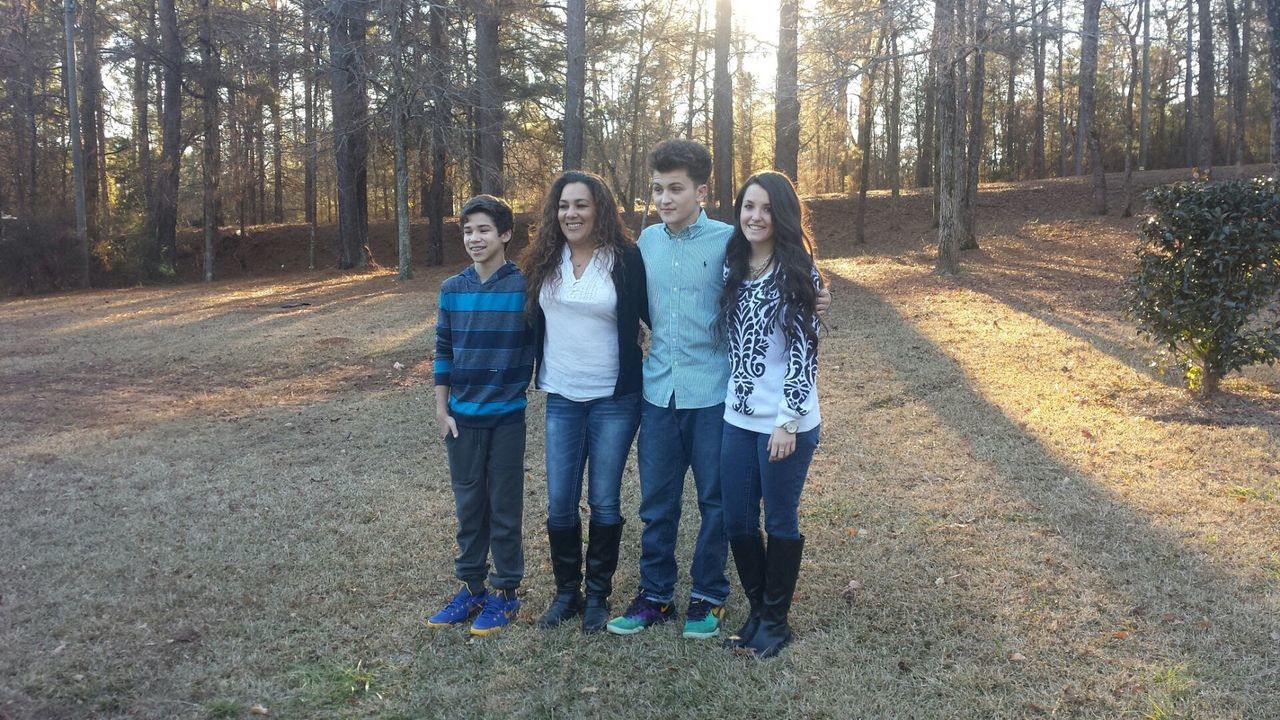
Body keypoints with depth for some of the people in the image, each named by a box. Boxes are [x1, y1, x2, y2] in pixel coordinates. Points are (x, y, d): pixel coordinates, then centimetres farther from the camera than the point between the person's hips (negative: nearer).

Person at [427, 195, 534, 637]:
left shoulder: (525, 287, -8)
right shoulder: (452, 290, 3)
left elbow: (539, 346, -1)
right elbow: (443, 352, 6)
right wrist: (441, 409, 3)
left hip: (507, 417, -3)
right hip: (463, 416, 3)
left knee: (505, 507, 6)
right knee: (468, 505, 12)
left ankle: (506, 592, 19)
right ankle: (471, 588, 25)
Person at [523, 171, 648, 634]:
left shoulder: (625, 259, -7)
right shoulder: (544, 261, 4)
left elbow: (652, 315, 0)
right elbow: (533, 321, 13)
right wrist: (535, 377, 11)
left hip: (614, 399, -3)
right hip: (561, 400, 3)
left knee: (604, 501, 6)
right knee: (560, 503, 6)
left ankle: (598, 595, 22)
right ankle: (565, 591, 24)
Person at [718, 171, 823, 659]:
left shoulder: (798, 274, -10)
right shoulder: (733, 269, 7)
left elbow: (804, 353, -13)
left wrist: (787, 421, -17)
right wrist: (732, 400, 13)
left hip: (785, 423, -6)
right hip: (739, 418, 6)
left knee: (781, 522, 8)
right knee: (737, 522, 12)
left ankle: (776, 620, 25)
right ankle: (757, 611, 31)